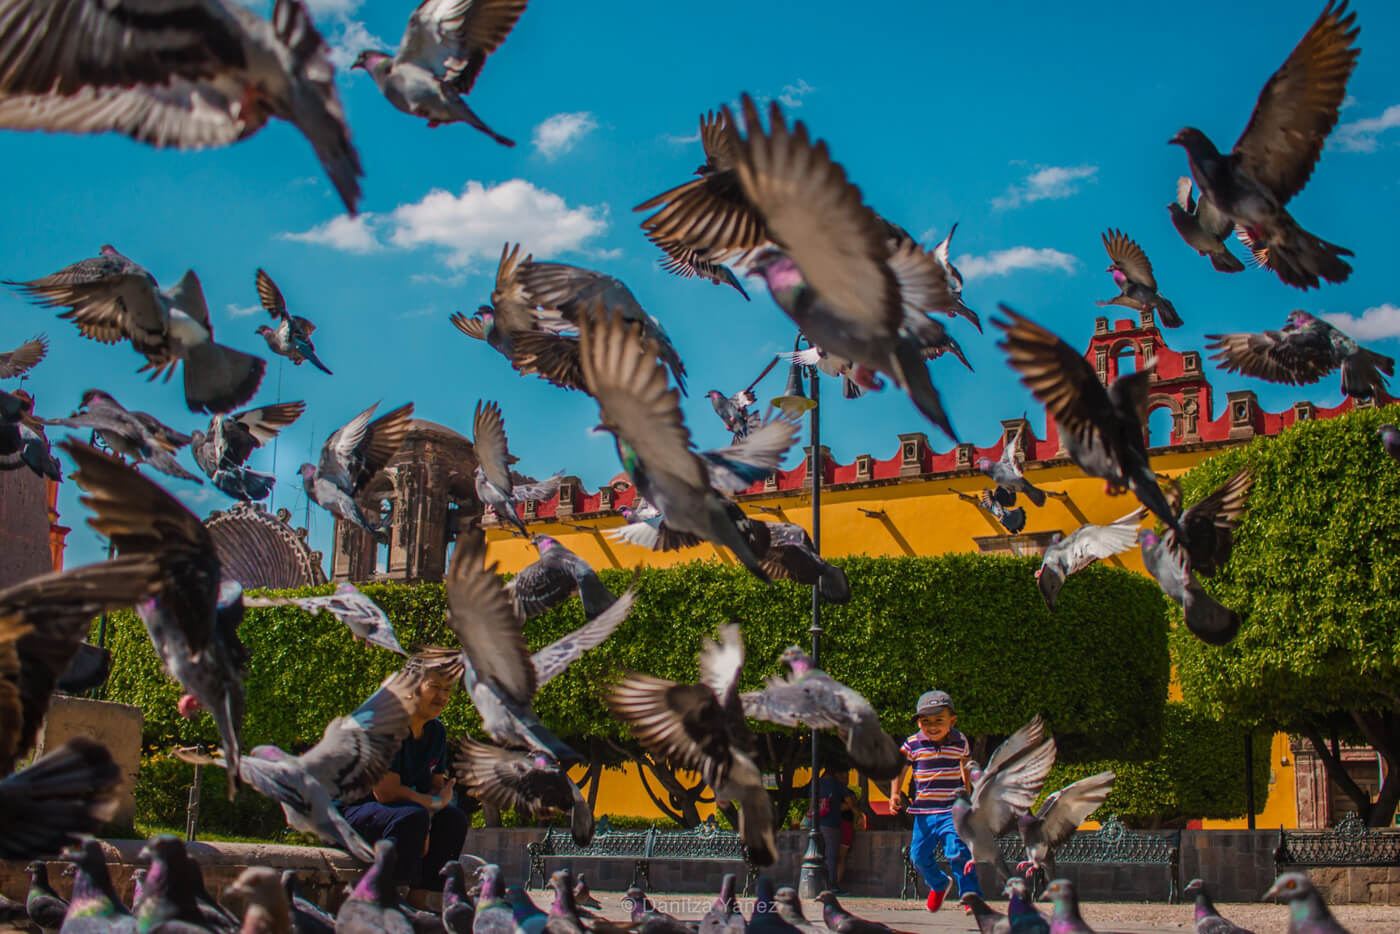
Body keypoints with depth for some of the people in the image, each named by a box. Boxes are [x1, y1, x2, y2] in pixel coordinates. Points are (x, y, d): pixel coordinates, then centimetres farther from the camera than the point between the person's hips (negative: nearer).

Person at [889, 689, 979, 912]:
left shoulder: (960, 742, -1)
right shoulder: (913, 745, -6)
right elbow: (900, 769, 5)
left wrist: (968, 795, 28)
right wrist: (895, 793, -10)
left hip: (952, 809, -2)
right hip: (924, 810, 2)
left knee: (957, 850, -19)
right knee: (918, 854, 8)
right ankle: (939, 885, 37)